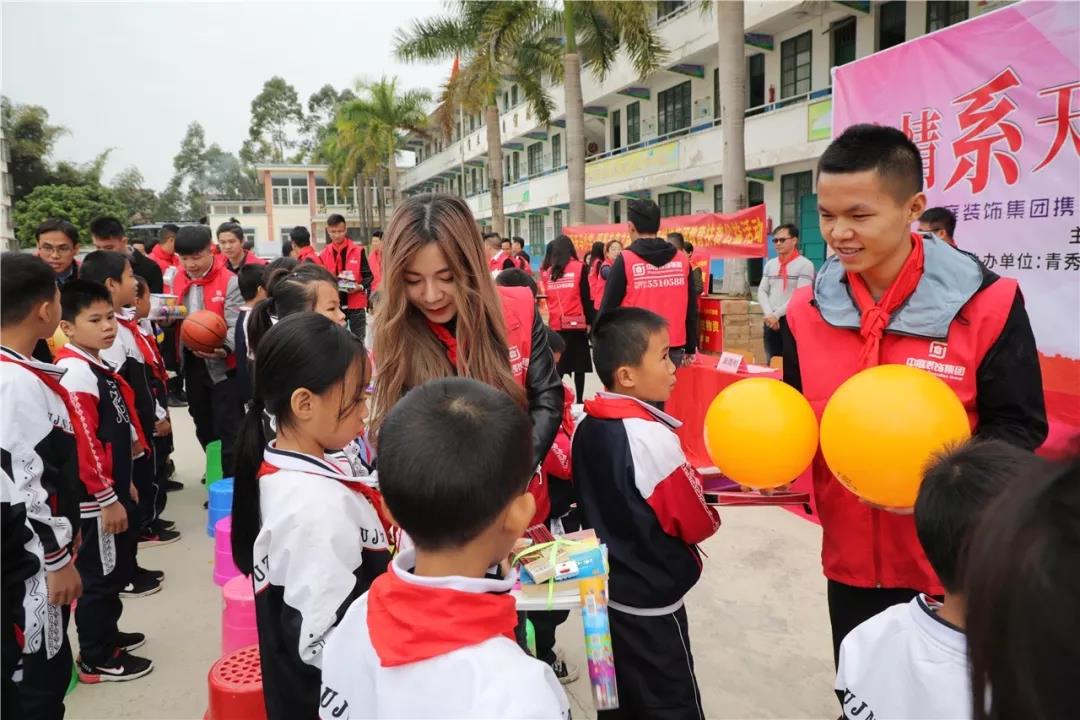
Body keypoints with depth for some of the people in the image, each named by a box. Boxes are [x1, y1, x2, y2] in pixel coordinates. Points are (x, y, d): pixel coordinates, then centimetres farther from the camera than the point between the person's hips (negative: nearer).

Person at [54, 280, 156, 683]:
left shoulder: (99, 368, 11)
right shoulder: (76, 374, -21)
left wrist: (125, 483, 22)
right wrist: (108, 498, -20)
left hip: (113, 490, 10)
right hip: (96, 500, -10)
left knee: (116, 570, 21)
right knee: (99, 576, 4)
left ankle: (106, 635, 38)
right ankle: (96, 660, 18)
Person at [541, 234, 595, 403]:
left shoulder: (547, 271, 5)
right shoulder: (579, 267, -3)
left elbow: (549, 297, 12)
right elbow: (586, 298, -3)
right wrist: (592, 321, 2)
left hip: (555, 325, 3)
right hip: (576, 323, -3)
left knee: (558, 365, 9)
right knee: (579, 365, 6)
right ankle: (579, 400, 6)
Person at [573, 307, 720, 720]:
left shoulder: (586, 427, -4)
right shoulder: (651, 436, -26)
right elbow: (696, 526, -18)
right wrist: (711, 515, 4)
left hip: (604, 589, 7)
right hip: (651, 600, -7)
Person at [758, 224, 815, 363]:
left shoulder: (805, 264, -5)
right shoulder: (770, 264, 14)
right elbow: (762, 291, 8)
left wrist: (776, 314, -15)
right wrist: (769, 314, -9)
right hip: (771, 321, 6)